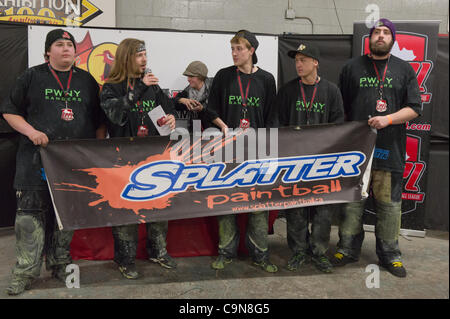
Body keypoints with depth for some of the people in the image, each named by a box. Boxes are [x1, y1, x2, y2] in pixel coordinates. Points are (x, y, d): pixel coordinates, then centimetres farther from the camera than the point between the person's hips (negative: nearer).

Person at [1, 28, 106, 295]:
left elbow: (99, 121, 15)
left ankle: (60, 264, 24)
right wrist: (31, 132, -11)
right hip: (37, 159, -2)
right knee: (31, 213, -3)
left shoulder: (87, 80, 13)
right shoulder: (32, 77, 5)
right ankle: (26, 272, 8)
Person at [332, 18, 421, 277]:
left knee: (390, 204, 5)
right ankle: (348, 249, 21)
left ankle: (389, 254, 20)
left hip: (390, 149, 0)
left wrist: (388, 119, -12)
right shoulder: (352, 67, 10)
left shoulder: (404, 69, 10)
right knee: (352, 202, 6)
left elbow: (414, 108, 5)